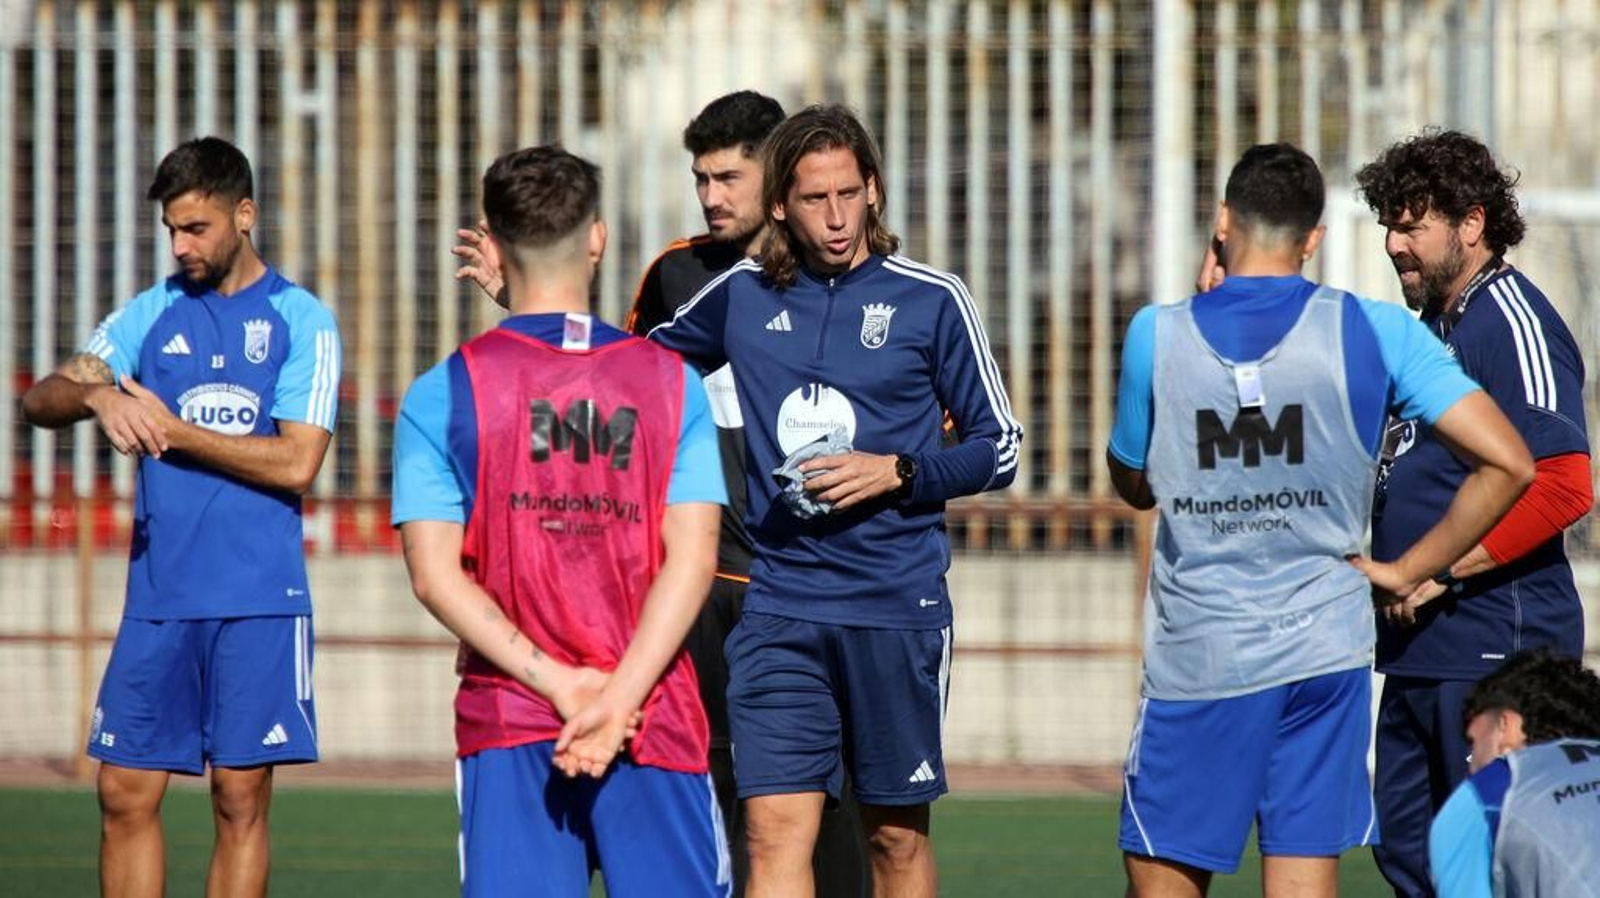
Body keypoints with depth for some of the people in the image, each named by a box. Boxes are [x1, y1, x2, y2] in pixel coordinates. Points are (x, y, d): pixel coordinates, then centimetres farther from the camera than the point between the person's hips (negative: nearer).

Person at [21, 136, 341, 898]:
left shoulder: (301, 321, 1)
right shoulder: (151, 314, 11)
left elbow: (296, 463, -9)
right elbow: (39, 400, 3)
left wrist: (174, 432, -10)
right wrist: (96, 396, -18)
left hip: (258, 602, -3)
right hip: (157, 598, 3)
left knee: (240, 798, -1)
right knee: (125, 794, 1)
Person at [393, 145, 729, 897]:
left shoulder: (441, 395, 2)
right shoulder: (670, 381, 4)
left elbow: (435, 574, -6)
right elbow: (692, 557, -6)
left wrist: (558, 683, -9)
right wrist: (619, 698, -12)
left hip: (505, 725, 0)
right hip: (655, 721, 0)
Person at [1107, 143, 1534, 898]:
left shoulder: (1157, 335, -4)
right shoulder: (1373, 331, -3)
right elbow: (1507, 463, -8)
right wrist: (1408, 570, 2)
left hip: (1196, 658, -1)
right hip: (1325, 651, 1)